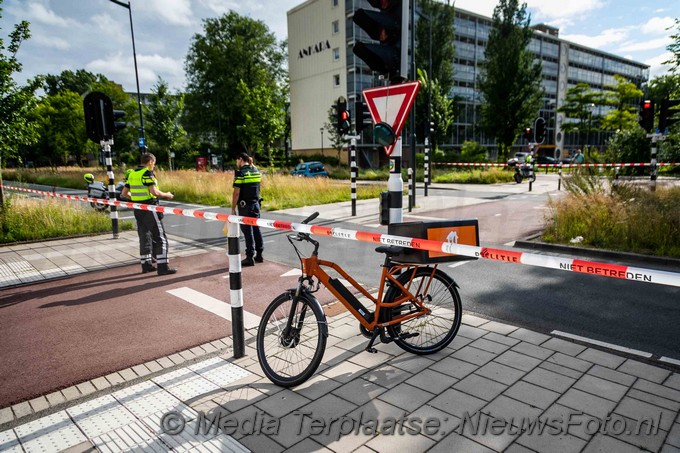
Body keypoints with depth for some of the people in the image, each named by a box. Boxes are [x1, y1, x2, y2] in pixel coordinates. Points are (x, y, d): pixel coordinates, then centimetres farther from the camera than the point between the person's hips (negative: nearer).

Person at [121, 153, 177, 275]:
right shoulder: (147, 173, -12)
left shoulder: (131, 174, 11)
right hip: (150, 209, -8)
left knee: (144, 237, 16)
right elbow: (154, 192, -22)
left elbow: (124, 193, 15)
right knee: (160, 238, -4)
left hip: (138, 210, 8)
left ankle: (146, 265, 23)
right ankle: (163, 267, -7)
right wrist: (166, 195, -6)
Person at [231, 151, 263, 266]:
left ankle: (250, 257, 2)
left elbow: (236, 193, -16)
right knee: (256, 229, 13)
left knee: (247, 231, -1)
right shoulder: (257, 171, 7)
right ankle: (259, 255, 19)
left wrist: (233, 209, -10)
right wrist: (251, 163, 22)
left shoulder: (240, 173, -12)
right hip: (256, 204, 6)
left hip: (245, 205, -6)